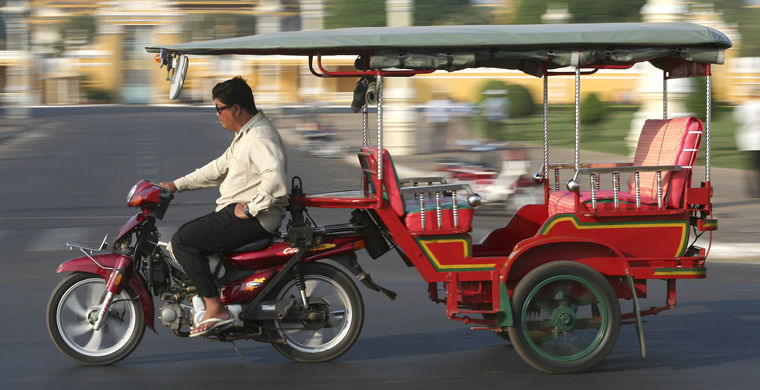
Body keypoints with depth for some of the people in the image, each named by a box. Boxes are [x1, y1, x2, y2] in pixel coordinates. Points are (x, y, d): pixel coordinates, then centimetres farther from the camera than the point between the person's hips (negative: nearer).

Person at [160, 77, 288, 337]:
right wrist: (177, 185, 22)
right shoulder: (246, 134, 17)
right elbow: (220, 168, 25)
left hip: (252, 220, -11)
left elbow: (275, 180, -34)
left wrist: (251, 209, -26)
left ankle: (215, 309, -18)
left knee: (183, 242, -16)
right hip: (235, 210, 11)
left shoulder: (260, 137, -18)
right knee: (186, 236, 16)